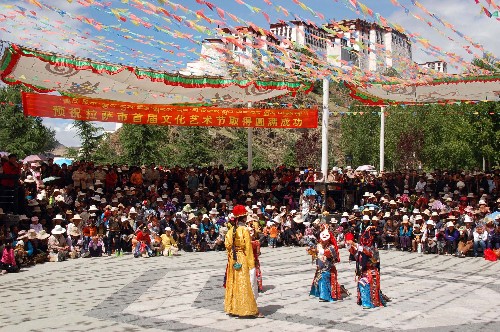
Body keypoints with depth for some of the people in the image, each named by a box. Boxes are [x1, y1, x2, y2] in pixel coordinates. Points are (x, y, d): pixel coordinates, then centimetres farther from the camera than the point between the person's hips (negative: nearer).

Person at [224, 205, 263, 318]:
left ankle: (233, 308, 21)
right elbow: (248, 249, -14)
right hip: (243, 260, -6)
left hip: (233, 260, 6)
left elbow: (227, 246, 5)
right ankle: (252, 310, 3)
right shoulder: (244, 230, -14)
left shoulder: (230, 231, 3)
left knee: (234, 284, 14)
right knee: (246, 285, -1)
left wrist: (231, 259, 16)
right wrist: (251, 265, -11)